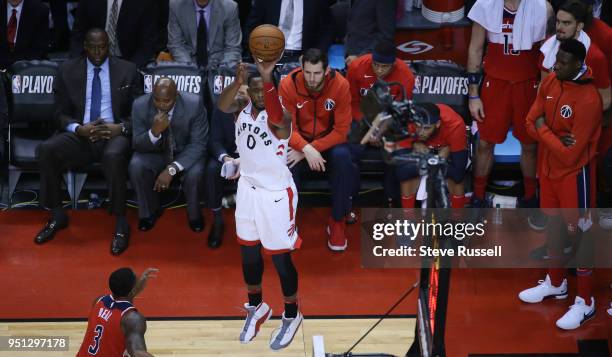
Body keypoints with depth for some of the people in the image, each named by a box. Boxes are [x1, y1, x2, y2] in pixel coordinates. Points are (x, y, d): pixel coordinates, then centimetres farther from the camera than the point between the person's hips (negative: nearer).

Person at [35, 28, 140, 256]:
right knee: (46, 150, -27)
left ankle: (121, 223, -24)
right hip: (80, 135, 2)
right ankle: (57, 215, -10)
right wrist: (79, 129, -14)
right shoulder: (68, 71, 10)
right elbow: (61, 113, 8)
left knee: (114, 156, -38)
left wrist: (121, 128, -14)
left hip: (115, 134, -2)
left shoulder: (127, 71, 8)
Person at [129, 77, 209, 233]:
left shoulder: (194, 104, -23)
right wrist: (154, 132, -37)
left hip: (185, 154, -1)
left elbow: (198, 144, -21)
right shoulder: (140, 106, -18)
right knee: (136, 166, -28)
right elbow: (138, 145, -13)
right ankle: (150, 211, -1)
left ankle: (194, 214, 0)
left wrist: (172, 169, -33)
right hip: (155, 154, 2)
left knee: (194, 173, -32)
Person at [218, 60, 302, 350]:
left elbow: (276, 117, -48)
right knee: (248, 251, 18)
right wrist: (238, 82, -46)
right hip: (248, 188, 6)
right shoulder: (243, 106, -6)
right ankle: (256, 308, 40)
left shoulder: (280, 116, -22)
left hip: (276, 194, -6)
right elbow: (222, 106, -28)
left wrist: (267, 78, -59)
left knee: (280, 258, 5)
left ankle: (291, 316, 26)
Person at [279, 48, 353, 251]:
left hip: (329, 141, 0)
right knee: (287, 162, -33)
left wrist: (311, 149, -29)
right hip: (299, 141, 0)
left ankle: (337, 221, -14)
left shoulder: (340, 85, -19)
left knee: (342, 157, -34)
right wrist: (306, 148, -35)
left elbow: (341, 130, -18)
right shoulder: (288, 85, -19)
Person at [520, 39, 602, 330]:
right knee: (553, 224, 21)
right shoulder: (550, 81, -4)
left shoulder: (588, 100, -28)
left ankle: (585, 302, 14)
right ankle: (555, 283, 40)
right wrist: (556, 138, -17)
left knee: (578, 233, 2)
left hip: (574, 174, -8)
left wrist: (544, 130, -14)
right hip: (548, 168, 8)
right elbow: (531, 122, 1)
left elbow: (570, 155, -26)